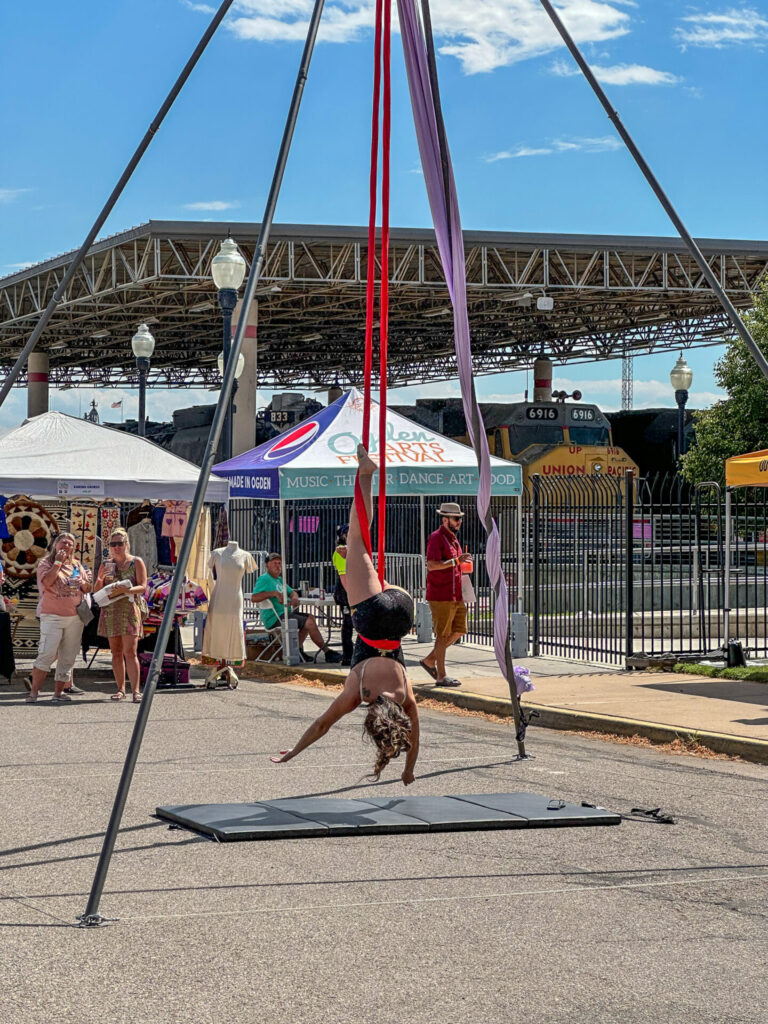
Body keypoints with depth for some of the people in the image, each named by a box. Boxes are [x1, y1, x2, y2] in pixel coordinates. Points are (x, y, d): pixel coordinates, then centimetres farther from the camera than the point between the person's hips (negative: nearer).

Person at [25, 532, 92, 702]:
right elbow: (47, 582, -18)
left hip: (75, 616, 5)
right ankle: (34, 691, -10)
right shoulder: (46, 562, 1)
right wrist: (58, 562, -14)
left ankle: (59, 691, 12)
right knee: (47, 653, -14)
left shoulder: (77, 565, 16)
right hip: (52, 615, -5)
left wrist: (83, 583, -4)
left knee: (68, 656, 5)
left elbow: (88, 588, 18)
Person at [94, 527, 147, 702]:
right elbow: (97, 590, 14)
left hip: (129, 609, -4)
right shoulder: (106, 564, 15)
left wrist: (128, 590, -24)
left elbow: (143, 586, -5)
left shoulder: (136, 562, 3)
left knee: (130, 651, -13)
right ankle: (120, 688, 11)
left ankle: (135, 690, -17)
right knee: (116, 652, 6)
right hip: (110, 610, 4)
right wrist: (100, 580, -8)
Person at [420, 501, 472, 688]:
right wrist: (457, 561, -23)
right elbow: (432, 564, -23)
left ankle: (429, 660, 22)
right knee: (443, 635, -4)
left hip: (455, 595, 9)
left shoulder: (453, 538, 18)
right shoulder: (436, 538, -11)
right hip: (440, 596, -9)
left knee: (459, 630, 10)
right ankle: (441, 676, 3)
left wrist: (464, 566, 14)